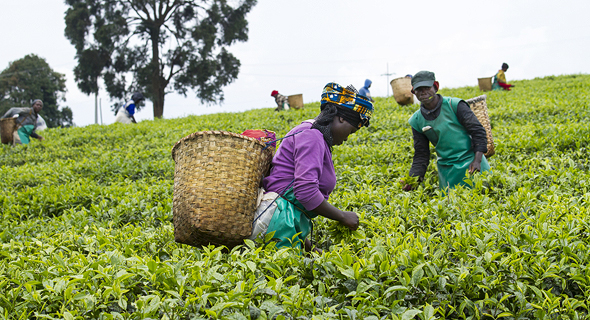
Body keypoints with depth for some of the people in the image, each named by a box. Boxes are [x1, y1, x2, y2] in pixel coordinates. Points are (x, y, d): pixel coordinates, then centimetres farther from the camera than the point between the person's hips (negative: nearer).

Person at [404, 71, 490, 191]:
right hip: (447, 171, 2)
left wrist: (477, 160, -17)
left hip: (470, 162, -2)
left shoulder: (454, 105, -7)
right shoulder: (416, 120, 4)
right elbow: (421, 155, 7)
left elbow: (478, 131, -5)